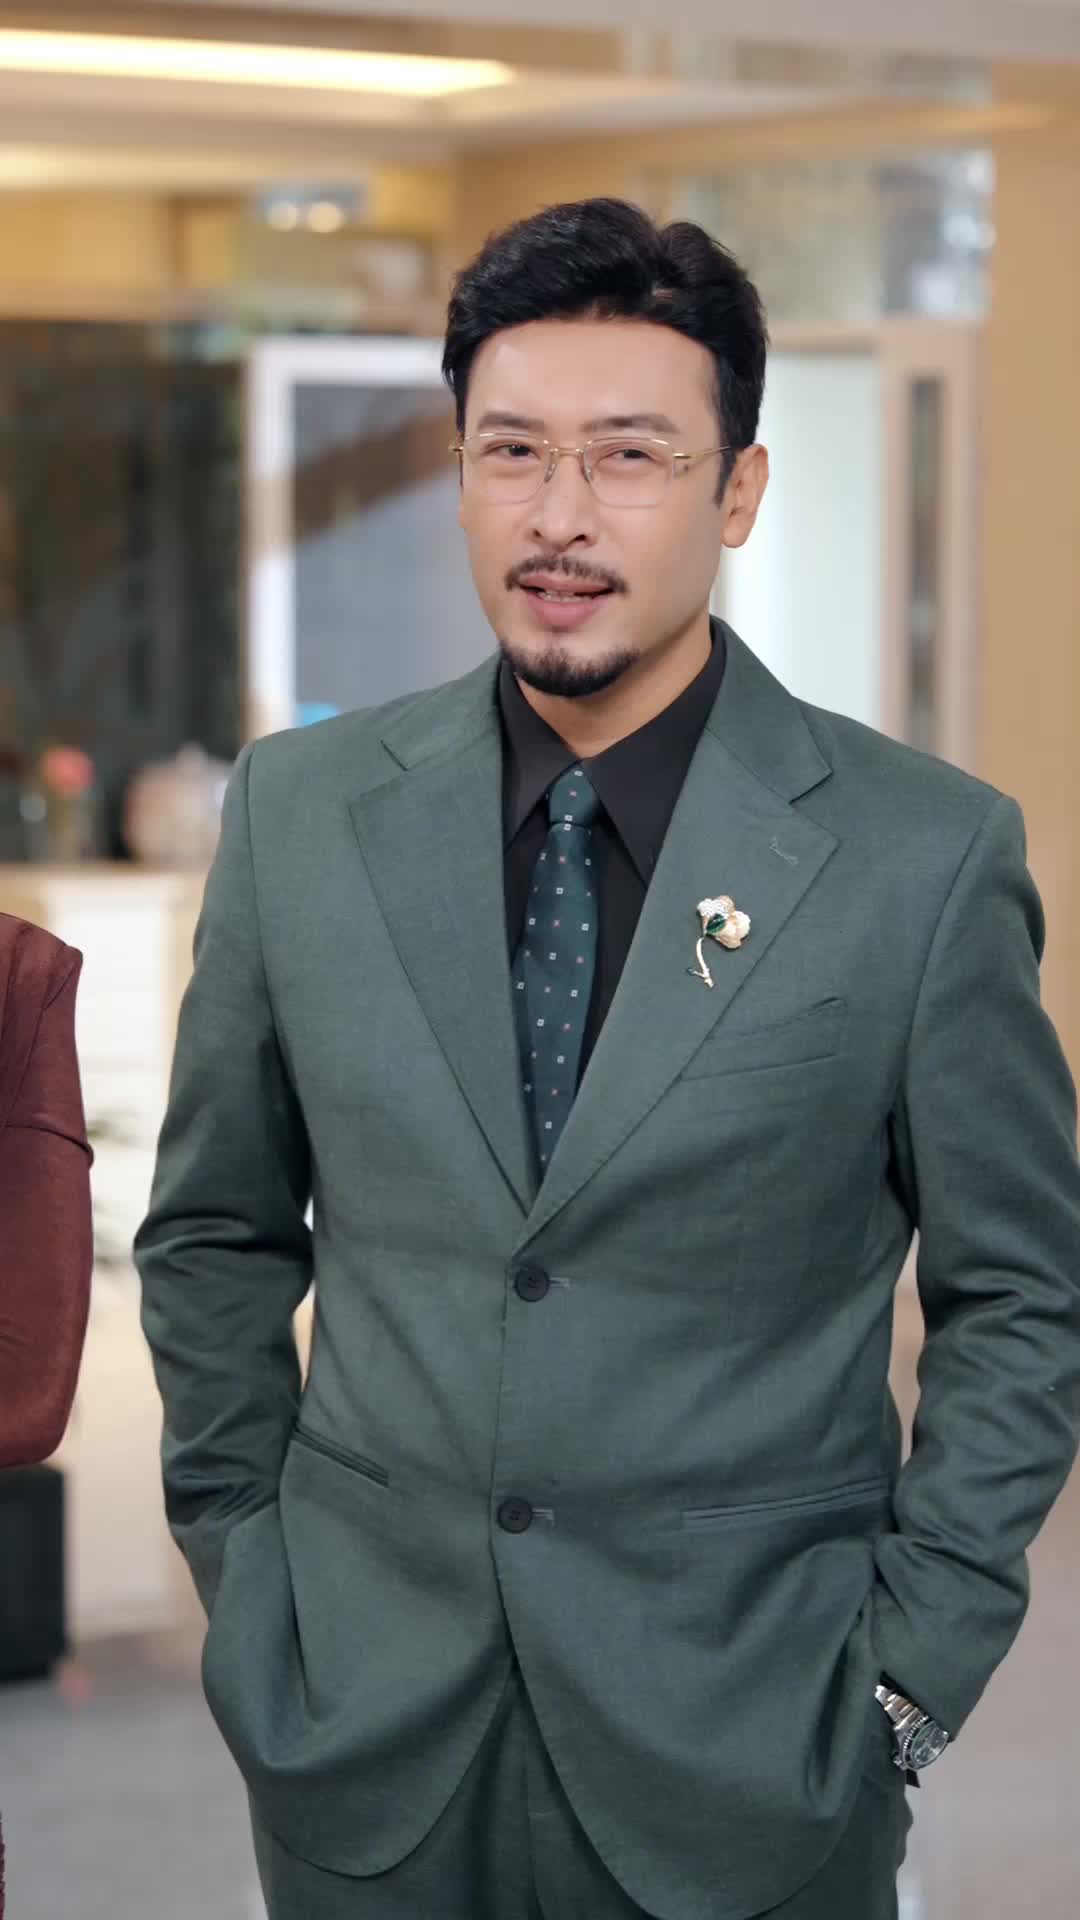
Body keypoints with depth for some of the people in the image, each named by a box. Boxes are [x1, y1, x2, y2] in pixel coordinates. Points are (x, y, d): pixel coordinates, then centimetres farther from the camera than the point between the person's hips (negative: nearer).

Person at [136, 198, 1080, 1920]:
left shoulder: (924, 853, -8)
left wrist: (911, 1667, -4)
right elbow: (217, 1231, 11)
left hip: (745, 1750, -2)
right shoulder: (300, 811, 0)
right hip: (362, 1730, 2)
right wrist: (233, 1551, 8)